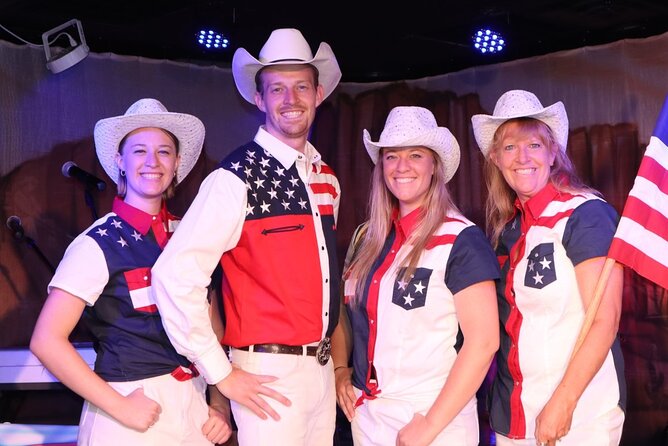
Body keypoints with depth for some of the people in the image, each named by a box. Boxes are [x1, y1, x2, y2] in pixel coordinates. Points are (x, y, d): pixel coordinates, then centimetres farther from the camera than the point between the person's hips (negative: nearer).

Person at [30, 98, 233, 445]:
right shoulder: (98, 244, -10)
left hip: (195, 408, 4)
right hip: (134, 412, -4)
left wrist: (220, 404, -1)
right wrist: (119, 407, -16)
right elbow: (47, 341, -14)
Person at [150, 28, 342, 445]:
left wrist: (334, 357, 15)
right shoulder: (237, 178, -14)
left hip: (322, 369, 7)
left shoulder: (327, 179, 8)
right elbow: (175, 275, -19)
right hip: (270, 375, -6)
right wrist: (221, 374, -14)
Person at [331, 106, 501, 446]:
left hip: (434, 419, -5)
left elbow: (484, 342, -17)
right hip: (365, 414, 6)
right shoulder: (366, 237, 4)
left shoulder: (461, 240, -13)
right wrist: (339, 369, 2)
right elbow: (343, 308, 17)